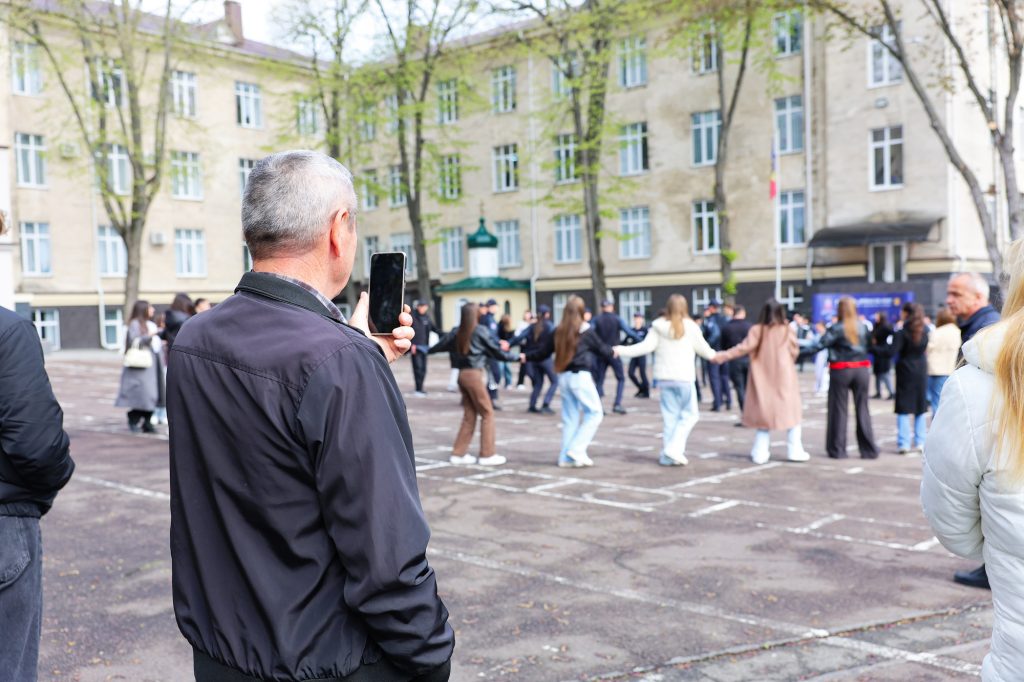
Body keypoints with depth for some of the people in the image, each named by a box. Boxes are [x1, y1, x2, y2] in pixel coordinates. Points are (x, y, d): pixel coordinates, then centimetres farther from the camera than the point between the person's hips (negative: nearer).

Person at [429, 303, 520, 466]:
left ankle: (458, 453, 15)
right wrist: (517, 357, 9)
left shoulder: (457, 332, 7)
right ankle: (487, 455, 2)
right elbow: (496, 351, -3)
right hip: (475, 374, -6)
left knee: (469, 416, 14)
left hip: (463, 374, 6)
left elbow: (442, 344, 17)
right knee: (487, 414, 2)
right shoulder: (481, 331, -8)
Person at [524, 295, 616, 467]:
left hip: (564, 377, 6)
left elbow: (544, 352, 12)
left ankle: (566, 457, 14)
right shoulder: (586, 330, -6)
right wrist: (612, 353, 30)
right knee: (595, 413, 2)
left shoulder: (559, 331, 5)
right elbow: (601, 348, 8)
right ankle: (577, 450, -7)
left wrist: (526, 356, 28)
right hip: (581, 376, -6)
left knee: (569, 417, 13)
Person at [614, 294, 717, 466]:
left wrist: (622, 350, -1)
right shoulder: (691, 327, -2)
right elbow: (703, 349, 8)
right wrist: (715, 356, 28)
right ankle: (674, 450, -6)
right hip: (684, 378, -3)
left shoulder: (659, 326, 2)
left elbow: (647, 346, -6)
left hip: (664, 378, 3)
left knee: (669, 416, 10)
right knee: (689, 414, 7)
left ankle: (667, 456, 10)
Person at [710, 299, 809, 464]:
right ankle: (794, 451, 8)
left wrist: (722, 356, -11)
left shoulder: (757, 330, -7)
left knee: (764, 414, 9)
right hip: (784, 378, -2)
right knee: (790, 413, 9)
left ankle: (760, 453, 6)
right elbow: (794, 352, 1)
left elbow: (744, 347, -14)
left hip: (763, 379, 2)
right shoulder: (787, 330, -6)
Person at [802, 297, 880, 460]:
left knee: (839, 409, 4)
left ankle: (838, 449, 7)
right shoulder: (863, 327, 5)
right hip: (862, 369, 3)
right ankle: (869, 450, 10)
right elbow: (870, 345, 9)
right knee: (862, 409, 8)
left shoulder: (836, 329, -8)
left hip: (840, 371, -3)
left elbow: (820, 344, -13)